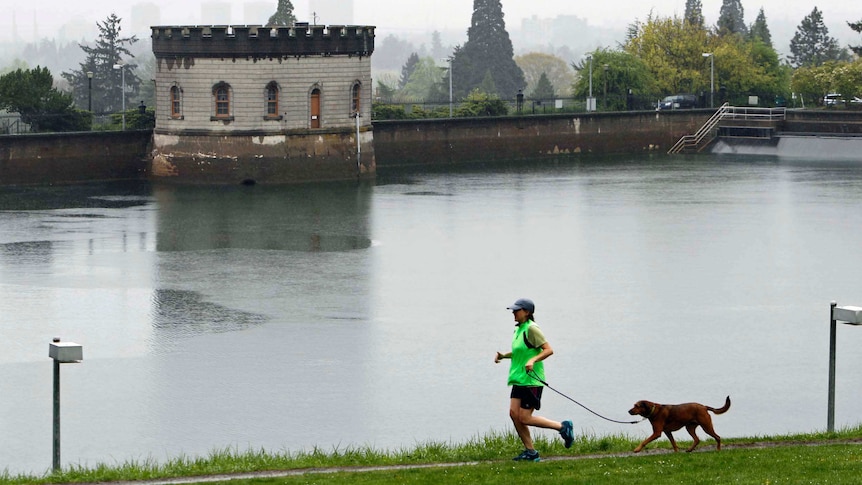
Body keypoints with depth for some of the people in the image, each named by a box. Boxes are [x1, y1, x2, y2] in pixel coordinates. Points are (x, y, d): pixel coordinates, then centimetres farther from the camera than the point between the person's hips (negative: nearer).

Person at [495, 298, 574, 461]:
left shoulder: (531, 328, -14)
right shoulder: (519, 329, 14)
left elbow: (548, 350, -19)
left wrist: (533, 360, -32)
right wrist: (504, 355, 13)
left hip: (531, 380, -9)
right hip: (518, 379, 9)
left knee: (525, 418, -8)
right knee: (514, 413, -1)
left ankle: (563, 427, 5)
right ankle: (530, 451, 6)